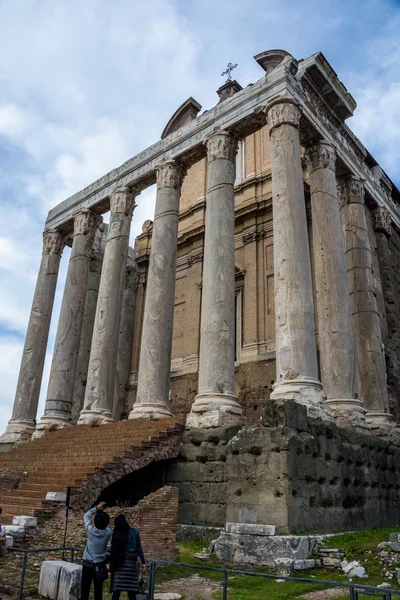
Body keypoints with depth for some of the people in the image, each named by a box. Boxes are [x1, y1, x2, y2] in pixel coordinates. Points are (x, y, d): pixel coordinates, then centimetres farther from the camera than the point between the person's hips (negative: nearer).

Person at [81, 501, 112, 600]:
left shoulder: (90, 530, -13)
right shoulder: (108, 533, -12)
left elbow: (86, 516, 2)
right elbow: (106, 525, 11)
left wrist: (97, 508, 6)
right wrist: (102, 512, 10)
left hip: (87, 564, -1)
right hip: (100, 565, 1)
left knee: (85, 590, 4)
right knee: (98, 590, 11)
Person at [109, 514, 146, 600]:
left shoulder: (116, 535, -7)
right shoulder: (134, 532, -4)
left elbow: (113, 553, -6)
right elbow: (139, 548, -5)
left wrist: (111, 569, 0)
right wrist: (143, 562, -1)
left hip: (119, 566, -1)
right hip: (131, 565, 1)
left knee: (116, 592, 7)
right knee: (131, 592, 10)